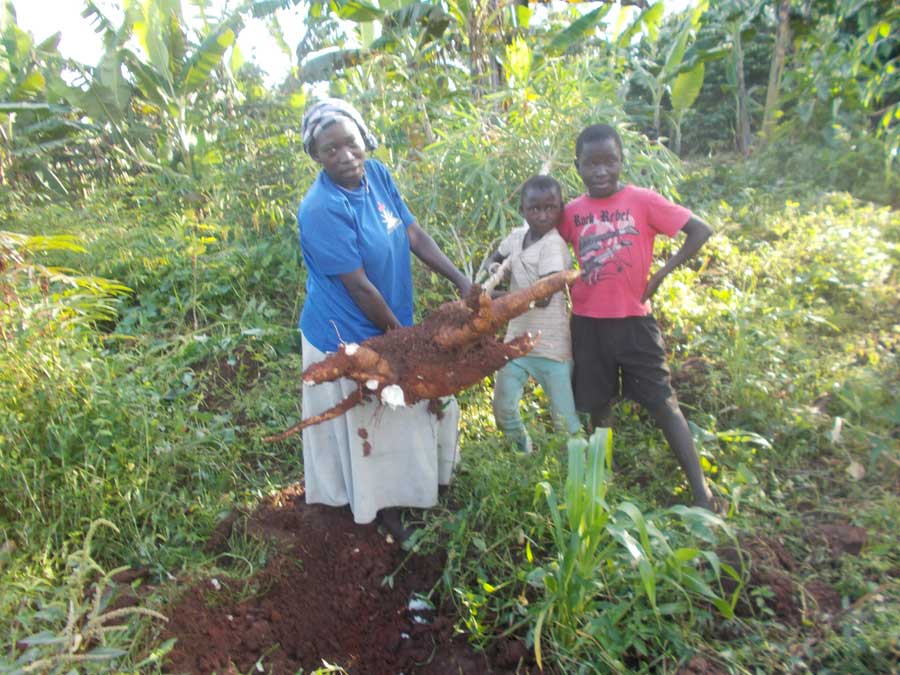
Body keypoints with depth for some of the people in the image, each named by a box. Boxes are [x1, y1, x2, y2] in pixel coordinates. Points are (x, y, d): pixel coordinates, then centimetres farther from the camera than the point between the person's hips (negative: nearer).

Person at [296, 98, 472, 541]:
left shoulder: (376, 173, -4)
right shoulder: (321, 210, -27)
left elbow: (412, 231, 1)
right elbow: (359, 287, -24)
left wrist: (459, 279, -7)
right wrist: (401, 336, -13)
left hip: (389, 325, 8)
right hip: (348, 339, -7)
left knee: (402, 416, 23)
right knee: (370, 432, 11)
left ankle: (419, 490, 49)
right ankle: (387, 515, 35)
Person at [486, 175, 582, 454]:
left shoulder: (553, 245, -17)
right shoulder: (517, 236, 4)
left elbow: (542, 297, -26)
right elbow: (494, 260, 24)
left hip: (551, 345, -6)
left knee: (566, 418, 0)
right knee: (503, 408, 12)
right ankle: (524, 454, 36)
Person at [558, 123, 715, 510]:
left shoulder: (643, 201, -7)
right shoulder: (571, 212, 2)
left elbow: (700, 231, -7)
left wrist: (661, 274, -10)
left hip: (633, 320, -3)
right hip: (587, 322, 3)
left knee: (662, 402, 0)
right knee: (596, 405, 12)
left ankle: (700, 490, 8)